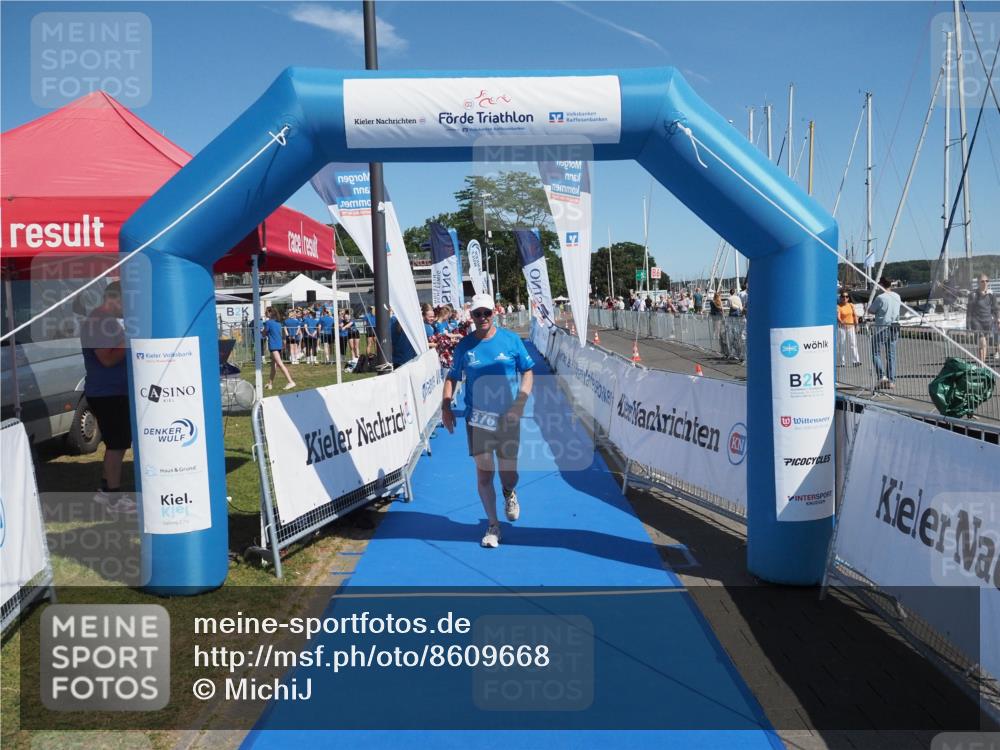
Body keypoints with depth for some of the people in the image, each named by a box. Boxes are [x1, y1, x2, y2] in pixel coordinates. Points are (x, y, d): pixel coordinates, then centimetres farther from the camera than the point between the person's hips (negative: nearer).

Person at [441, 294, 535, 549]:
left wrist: (521, 401, -9)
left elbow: (527, 371, 4)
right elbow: (452, 377, 11)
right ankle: (492, 525, 14)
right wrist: (445, 406, -1)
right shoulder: (464, 345, 2)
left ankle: (509, 494, 41)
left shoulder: (511, 339, -1)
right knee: (484, 472, -1)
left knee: (509, 474, 3)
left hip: (507, 418, 0)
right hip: (477, 419, 1)